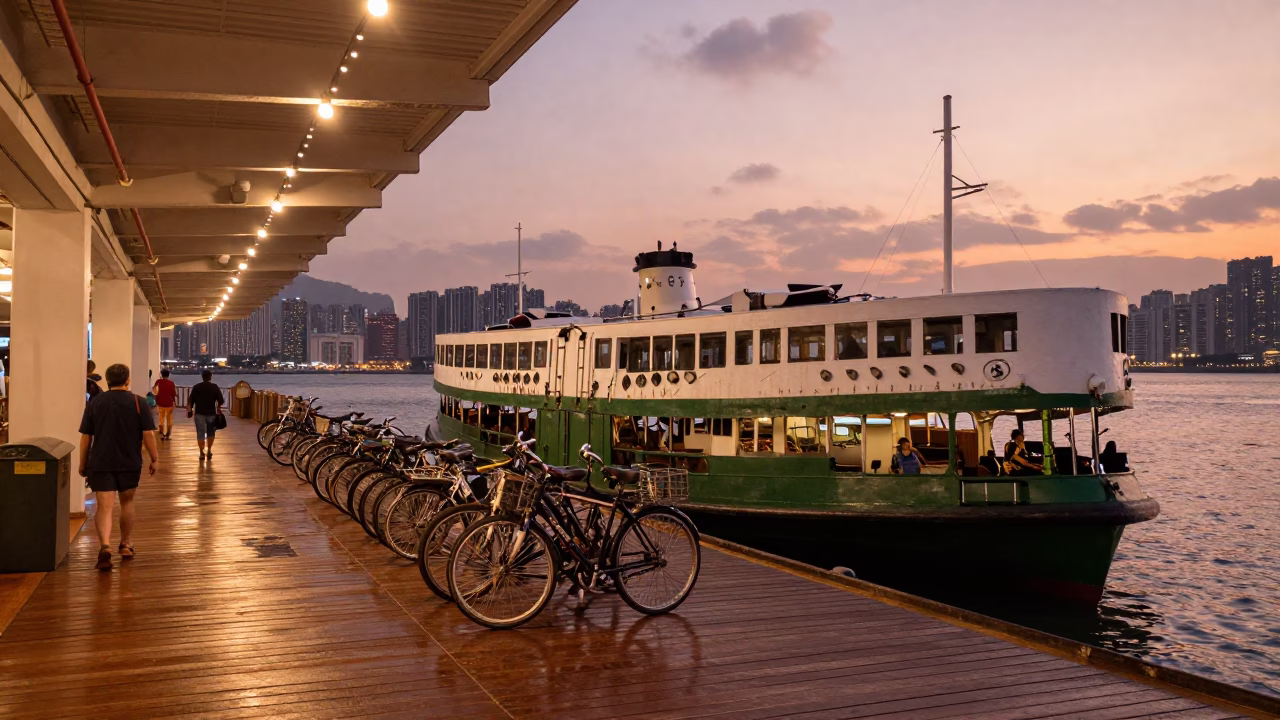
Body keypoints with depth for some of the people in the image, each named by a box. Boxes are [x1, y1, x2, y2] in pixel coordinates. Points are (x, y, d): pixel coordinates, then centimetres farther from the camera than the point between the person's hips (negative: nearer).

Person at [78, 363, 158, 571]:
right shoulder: (138, 403, -2)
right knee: (127, 502, 18)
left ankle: (105, 545, -25)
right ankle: (126, 545, 28)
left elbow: (85, 437, 4)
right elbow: (148, 434, -6)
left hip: (101, 463, 0)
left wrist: (83, 464, 11)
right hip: (130, 463, 0)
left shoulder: (95, 402, 3)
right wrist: (154, 459, 3)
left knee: (105, 507, -4)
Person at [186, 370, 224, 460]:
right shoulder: (215, 387, -1)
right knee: (210, 433, 16)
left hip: (199, 413, -1)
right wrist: (218, 408, 17)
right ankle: (209, 451, 15)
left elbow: (191, 400, 0)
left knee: (200, 433, 3)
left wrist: (190, 409, 13)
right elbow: (220, 401, -2)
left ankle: (202, 453, 1)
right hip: (211, 413, 1)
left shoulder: (196, 387, 0)